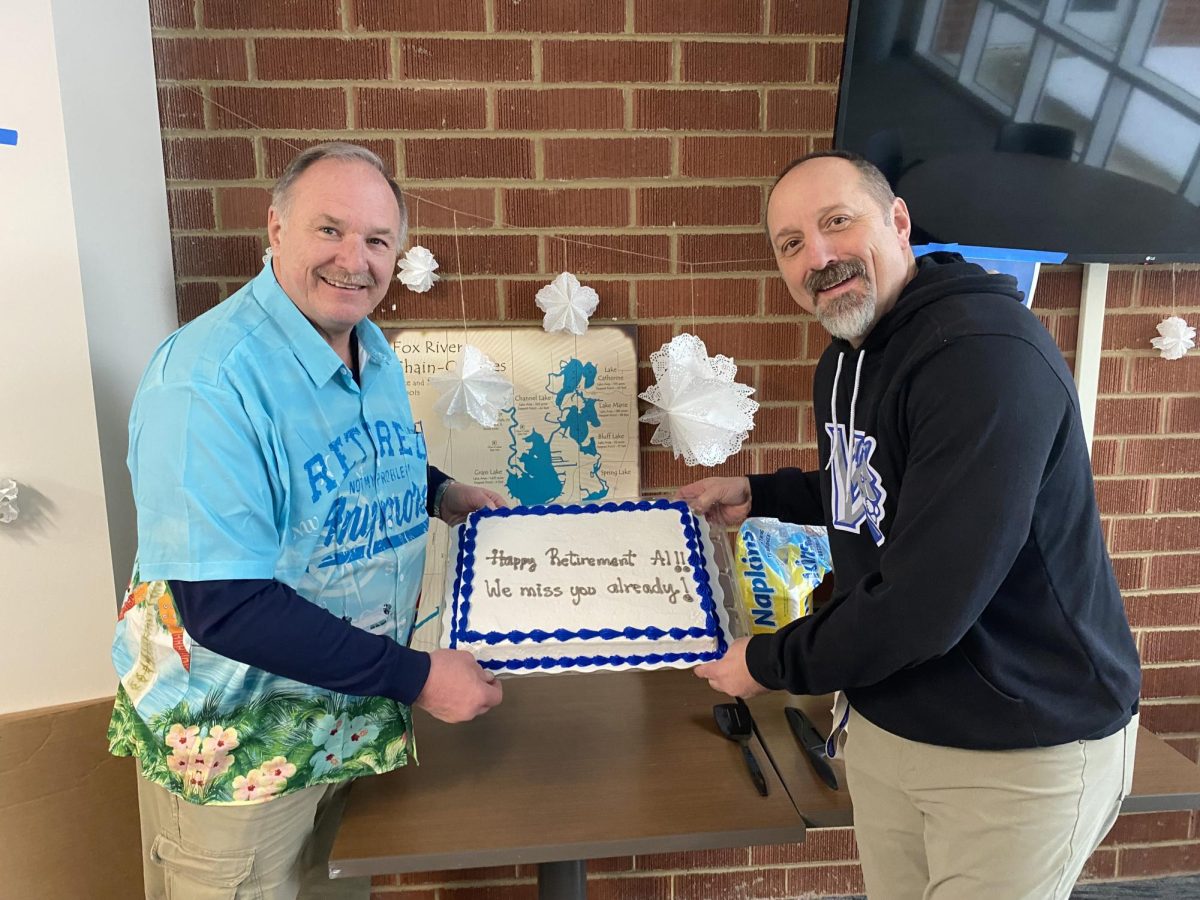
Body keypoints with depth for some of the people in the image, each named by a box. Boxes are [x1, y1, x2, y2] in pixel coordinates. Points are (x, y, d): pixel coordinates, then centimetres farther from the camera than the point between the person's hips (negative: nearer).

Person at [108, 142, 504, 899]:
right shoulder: (208, 381, -26)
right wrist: (416, 676, -27)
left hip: (354, 716, 7)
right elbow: (224, 607, -29)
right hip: (233, 744, -7)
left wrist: (437, 492, -2)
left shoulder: (375, 351, -1)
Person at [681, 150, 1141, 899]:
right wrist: (759, 495, 13)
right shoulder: (842, 364, 4)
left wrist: (769, 664, -16)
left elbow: (926, 600, -30)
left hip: (1022, 750, -7)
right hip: (884, 723, 8)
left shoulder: (988, 354, -26)